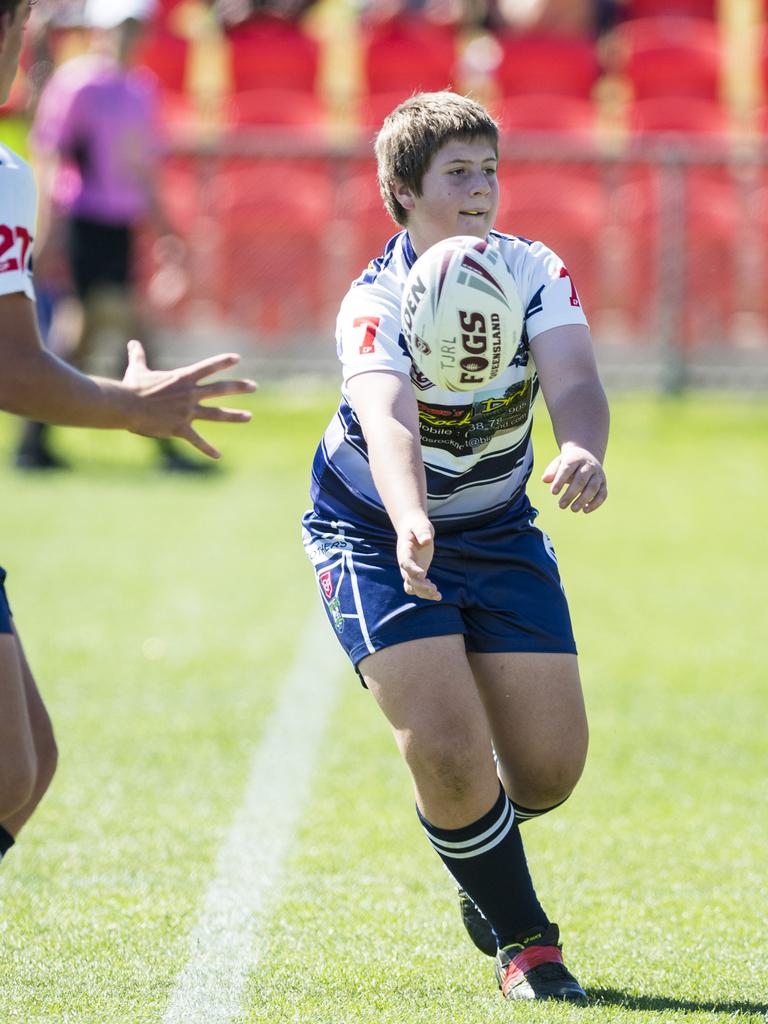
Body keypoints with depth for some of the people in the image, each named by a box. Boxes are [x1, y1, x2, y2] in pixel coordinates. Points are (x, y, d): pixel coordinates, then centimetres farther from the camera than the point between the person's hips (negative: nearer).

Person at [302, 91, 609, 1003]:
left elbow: (574, 381, -28)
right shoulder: (376, 303, -24)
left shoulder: (535, 274, -12)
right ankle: (520, 938, 4)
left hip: (500, 533, 4)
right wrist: (410, 526, -61)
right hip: (377, 536, -4)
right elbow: (388, 422, -42)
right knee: (447, 747, -20)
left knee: (551, 764, 0)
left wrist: (583, 452, -52)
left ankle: (483, 855, 37)